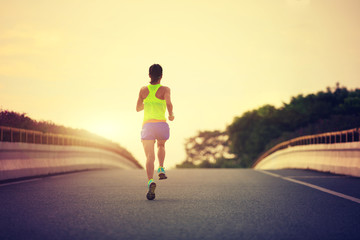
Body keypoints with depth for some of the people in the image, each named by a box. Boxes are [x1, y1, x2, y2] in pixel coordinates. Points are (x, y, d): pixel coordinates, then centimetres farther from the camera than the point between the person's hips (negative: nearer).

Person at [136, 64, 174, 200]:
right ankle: (161, 169, 16)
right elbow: (169, 103, -15)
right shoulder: (165, 89, 1)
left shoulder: (143, 90, 9)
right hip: (161, 125, 0)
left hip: (147, 125, 0)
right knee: (161, 145, 32)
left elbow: (138, 108, 17)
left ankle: (150, 181, -30)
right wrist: (171, 115, 4)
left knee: (149, 157, -8)